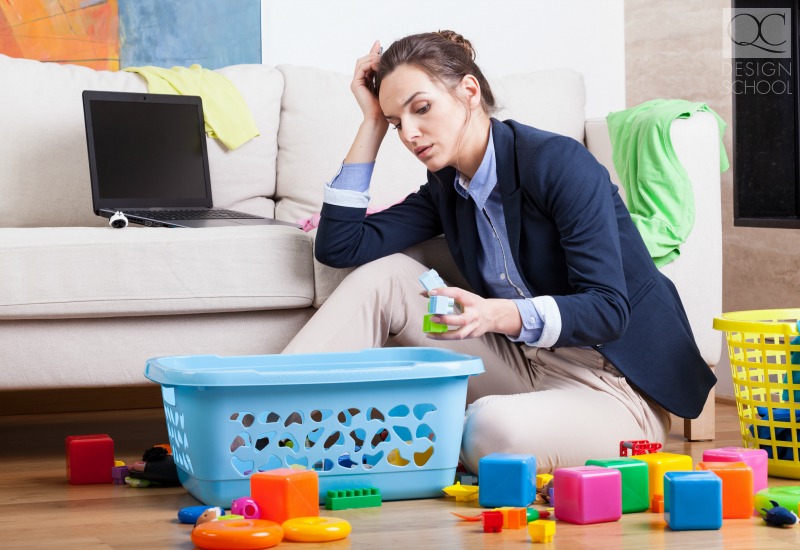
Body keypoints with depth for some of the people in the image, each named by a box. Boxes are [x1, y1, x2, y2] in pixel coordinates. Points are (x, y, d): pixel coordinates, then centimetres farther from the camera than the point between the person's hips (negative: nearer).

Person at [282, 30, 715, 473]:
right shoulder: (446, 188, 8)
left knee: (495, 428, -39)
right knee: (383, 276, -6)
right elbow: (338, 246, 1)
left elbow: (608, 309, -21)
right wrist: (371, 124, 1)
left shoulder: (559, 163, -16)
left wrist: (495, 315, -37)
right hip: (527, 366, 7)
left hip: (618, 387, -7)